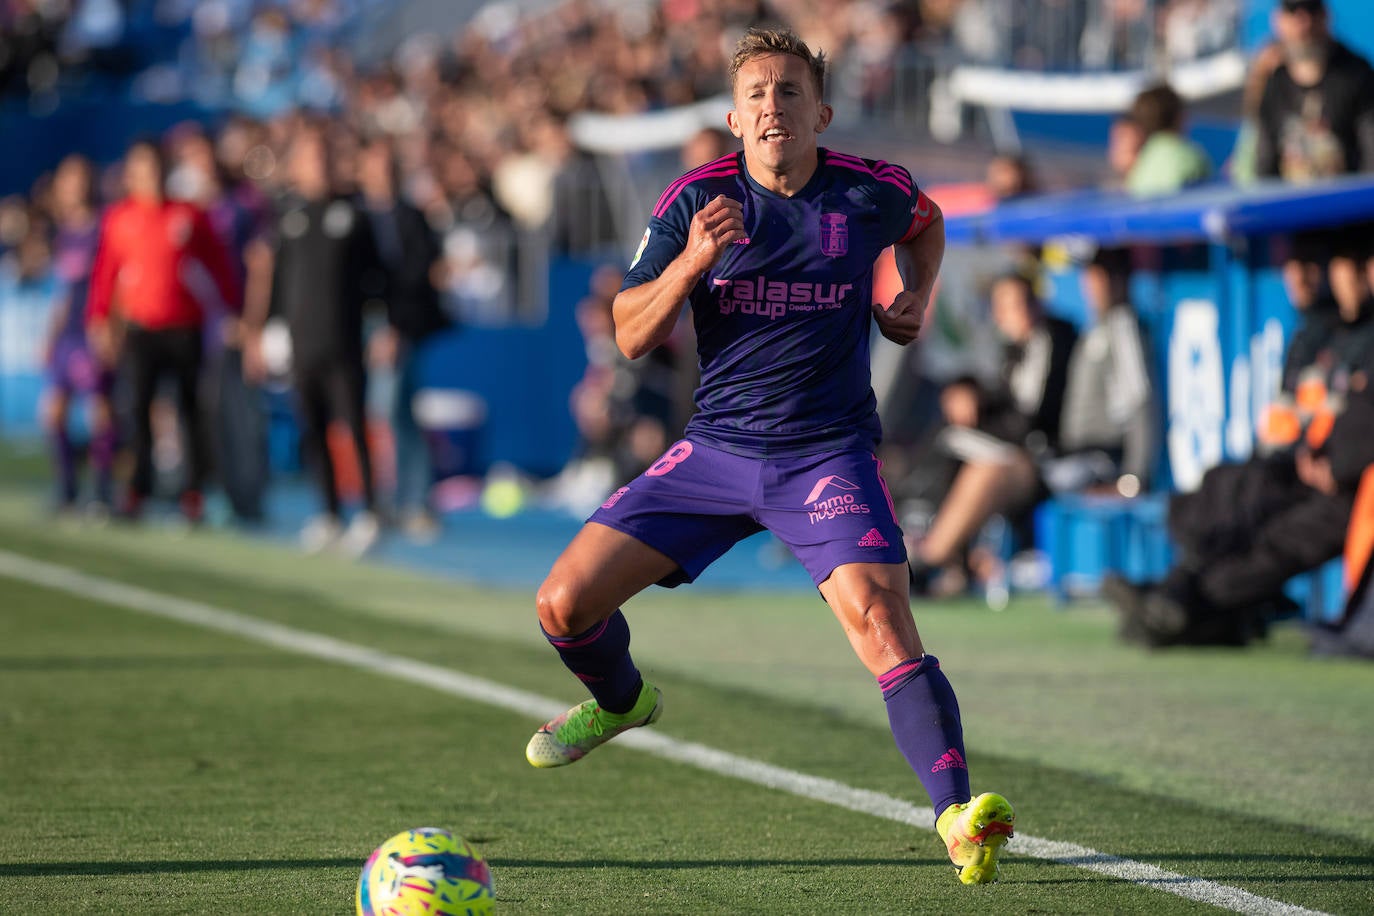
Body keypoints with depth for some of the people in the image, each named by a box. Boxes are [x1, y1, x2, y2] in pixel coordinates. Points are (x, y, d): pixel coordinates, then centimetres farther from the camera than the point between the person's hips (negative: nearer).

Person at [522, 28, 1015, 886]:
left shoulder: (872, 192, -2)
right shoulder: (698, 198, -3)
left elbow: (926, 222, 24)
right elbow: (632, 337, -3)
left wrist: (917, 295, 6)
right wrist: (691, 263, -20)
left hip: (829, 453, -2)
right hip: (716, 450, 2)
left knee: (879, 618, -26)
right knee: (565, 604, -3)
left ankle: (958, 817, -30)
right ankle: (621, 700, 32)